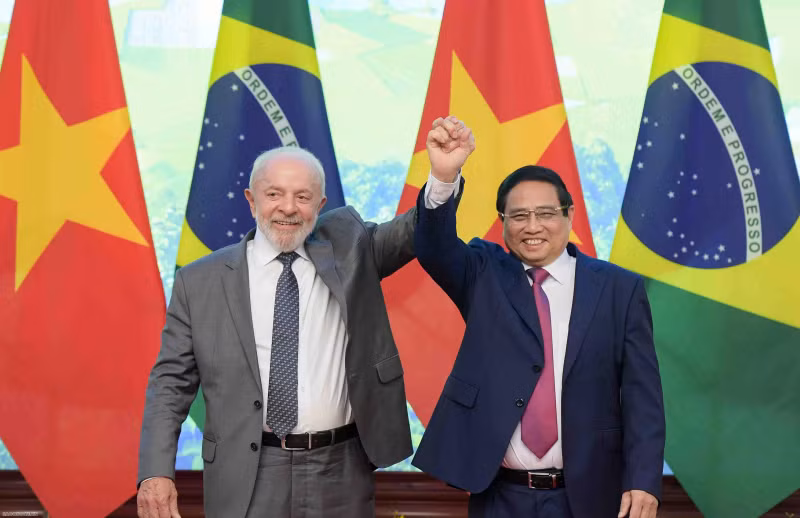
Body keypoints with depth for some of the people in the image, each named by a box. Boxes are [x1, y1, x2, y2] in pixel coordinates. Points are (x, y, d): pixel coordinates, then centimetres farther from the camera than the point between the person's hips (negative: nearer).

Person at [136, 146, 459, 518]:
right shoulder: (200, 281, 1)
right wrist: (156, 471, -8)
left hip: (339, 476, 2)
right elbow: (171, 380, 2)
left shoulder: (347, 247, 5)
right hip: (245, 479, -1)